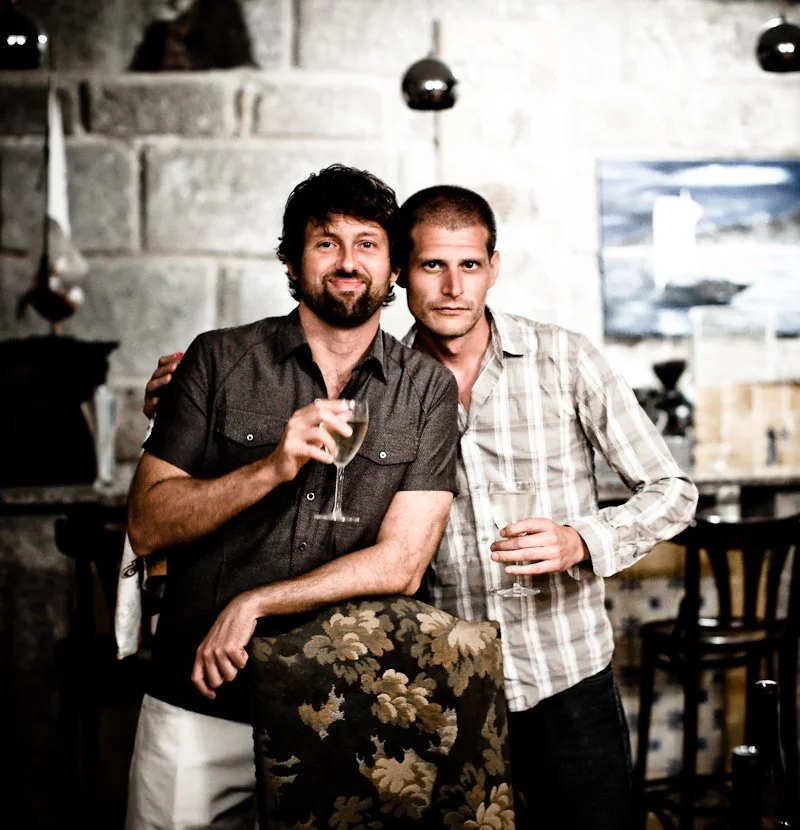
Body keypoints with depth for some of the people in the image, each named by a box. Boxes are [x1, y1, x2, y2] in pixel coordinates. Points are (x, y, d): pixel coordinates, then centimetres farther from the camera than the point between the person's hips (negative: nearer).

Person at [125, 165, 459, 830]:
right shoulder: (220, 360, 0)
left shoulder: (427, 389, 0)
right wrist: (272, 468, -19)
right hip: (196, 706, 1)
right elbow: (147, 525, -5)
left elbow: (400, 564, -8)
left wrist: (251, 604, -13)